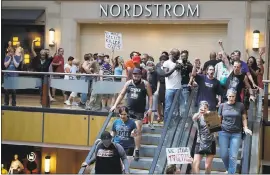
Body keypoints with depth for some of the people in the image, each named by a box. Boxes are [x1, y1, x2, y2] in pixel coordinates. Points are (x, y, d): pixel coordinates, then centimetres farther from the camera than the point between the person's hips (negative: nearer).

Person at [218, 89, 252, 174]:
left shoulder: (240, 105, 2)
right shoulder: (222, 105, 5)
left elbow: (244, 118, 8)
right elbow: (219, 119, 10)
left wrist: (245, 128, -5)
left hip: (236, 134, -1)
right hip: (223, 132, 1)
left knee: (233, 156, -4)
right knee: (223, 155, 2)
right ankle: (228, 169, 28)